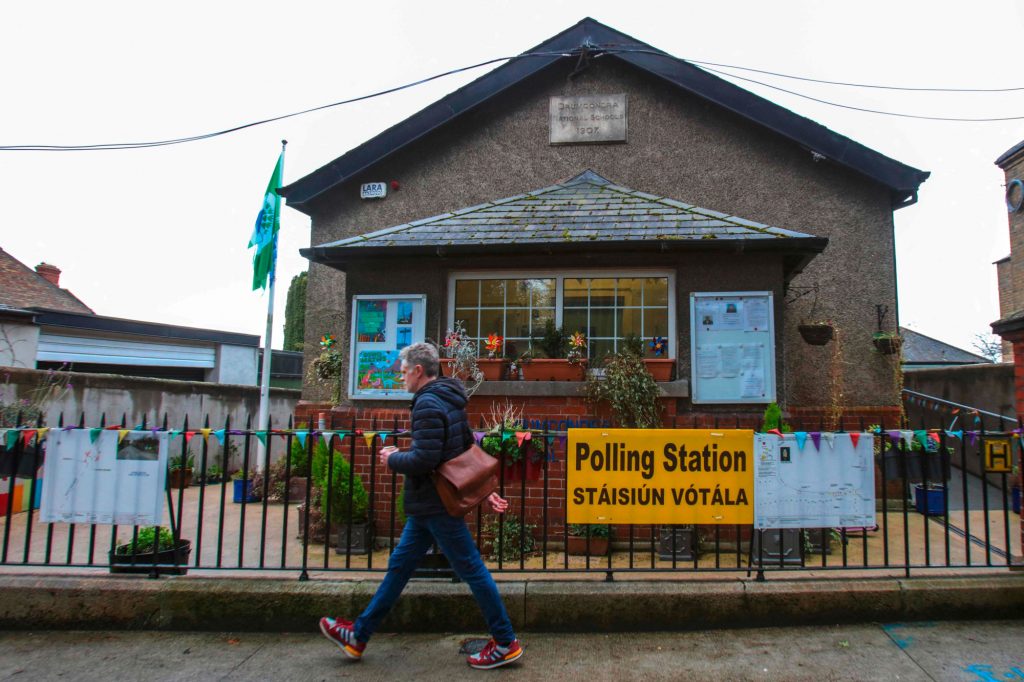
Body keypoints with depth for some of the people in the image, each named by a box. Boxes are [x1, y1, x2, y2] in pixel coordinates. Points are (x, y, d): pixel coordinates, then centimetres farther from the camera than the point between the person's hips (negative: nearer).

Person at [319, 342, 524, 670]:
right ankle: (358, 636, 29)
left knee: (471, 569, 0)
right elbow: (469, 450, 16)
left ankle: (506, 644, 12)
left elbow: (424, 460, -26)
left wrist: (392, 459, -8)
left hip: (435, 505, -10)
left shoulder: (427, 405, -19)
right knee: (399, 565, 17)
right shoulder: (449, 401, 12)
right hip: (427, 505, 10)